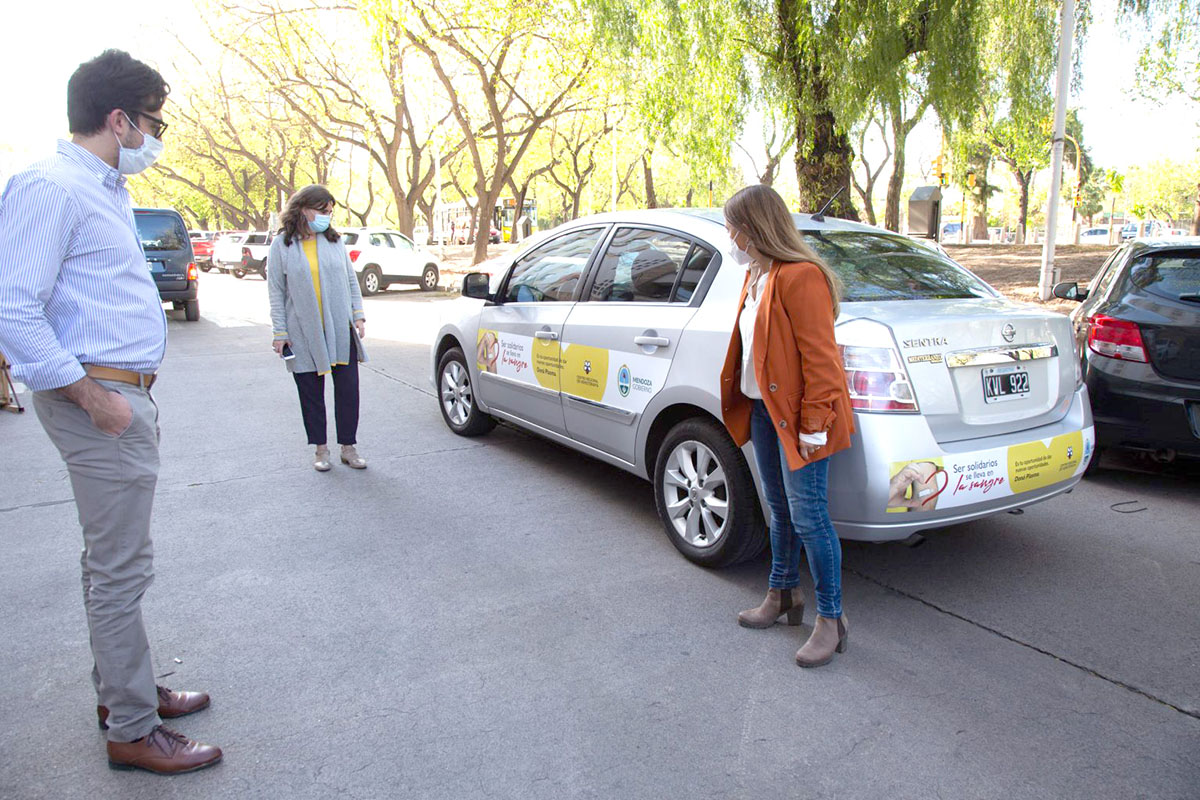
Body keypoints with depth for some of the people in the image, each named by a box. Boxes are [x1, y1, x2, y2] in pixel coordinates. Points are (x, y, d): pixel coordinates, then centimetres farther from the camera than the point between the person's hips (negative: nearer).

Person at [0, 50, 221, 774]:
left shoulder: (107, 191, 17)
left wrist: (131, 392, 18)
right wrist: (92, 395, -20)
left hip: (127, 393, 10)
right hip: (100, 397, -10)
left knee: (112, 561, 18)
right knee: (121, 568, -2)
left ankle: (122, 691, 33)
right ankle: (132, 732, 11)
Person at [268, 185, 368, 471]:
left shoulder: (335, 240, 8)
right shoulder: (282, 245, 0)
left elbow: (351, 280, 13)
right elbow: (276, 292, 1)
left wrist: (358, 315, 4)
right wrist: (280, 332, -4)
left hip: (341, 330, 2)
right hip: (303, 334, -2)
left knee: (348, 389, 1)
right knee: (311, 393, 7)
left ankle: (348, 447, 13)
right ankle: (321, 449, 20)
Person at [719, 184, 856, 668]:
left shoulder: (800, 277, -18)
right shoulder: (756, 276, 12)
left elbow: (819, 358, -20)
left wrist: (813, 425, -20)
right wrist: (738, 399, 17)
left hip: (795, 416, -9)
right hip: (763, 410, 9)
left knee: (807, 515, -4)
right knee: (780, 509, 18)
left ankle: (831, 620, 11)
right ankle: (782, 594, 33)